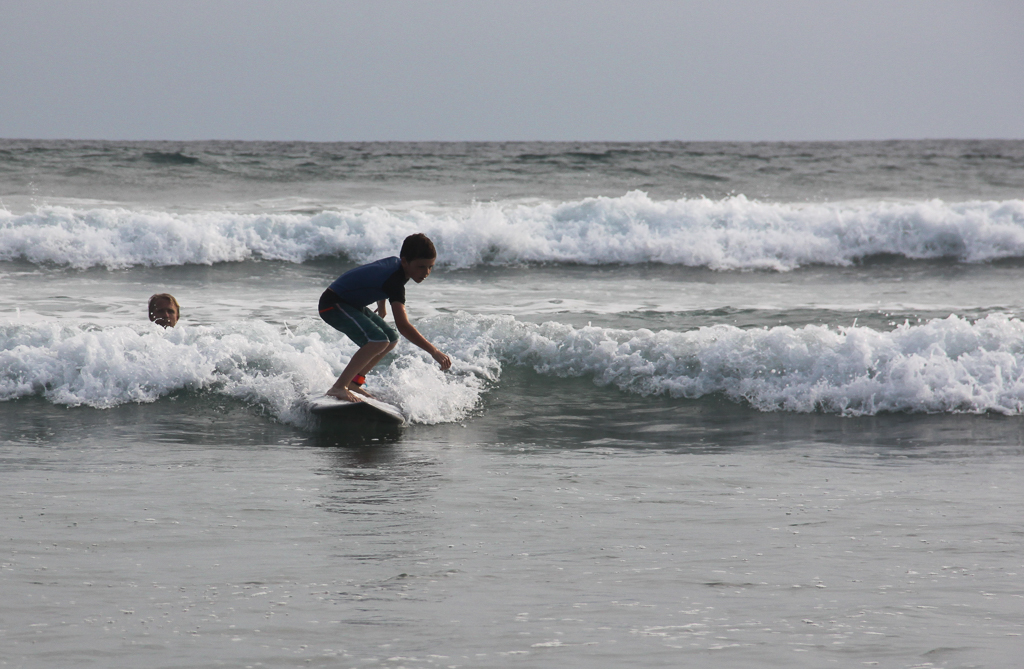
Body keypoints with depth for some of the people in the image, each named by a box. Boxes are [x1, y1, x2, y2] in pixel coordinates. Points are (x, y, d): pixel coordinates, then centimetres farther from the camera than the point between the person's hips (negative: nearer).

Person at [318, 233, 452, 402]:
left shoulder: (395, 263, -1)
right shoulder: (395, 280, -30)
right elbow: (403, 325, -38)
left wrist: (382, 306, 37)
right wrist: (434, 352, -42)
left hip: (351, 304, 11)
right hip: (333, 304, -11)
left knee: (391, 339, 14)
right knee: (378, 341, -28)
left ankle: (354, 382, 19)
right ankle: (338, 388, -25)